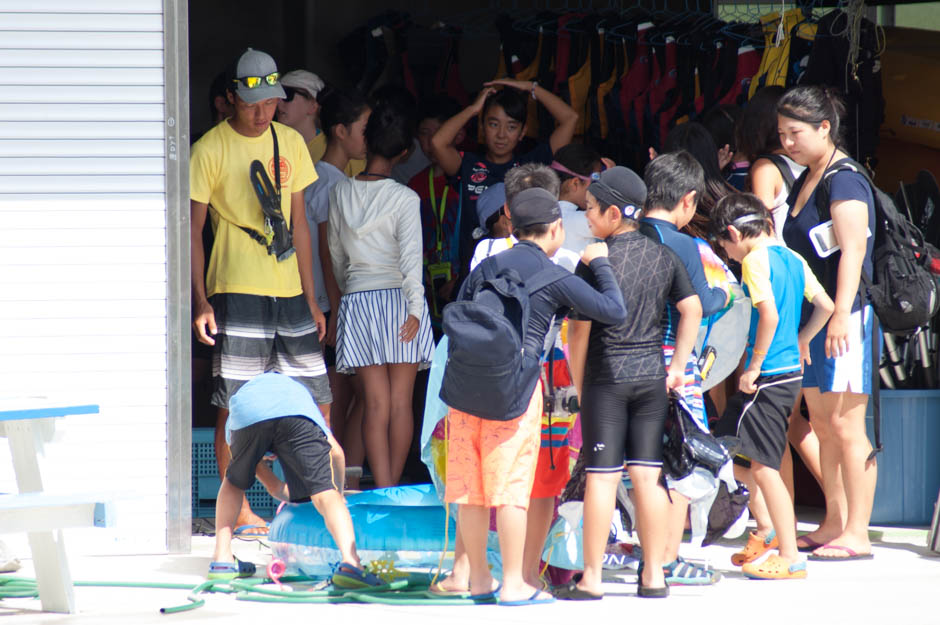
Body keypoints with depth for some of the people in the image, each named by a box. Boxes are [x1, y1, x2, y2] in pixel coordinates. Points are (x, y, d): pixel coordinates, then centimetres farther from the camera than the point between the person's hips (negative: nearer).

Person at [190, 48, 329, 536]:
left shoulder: (290, 144, 12)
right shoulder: (211, 150, -4)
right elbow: (192, 230, -4)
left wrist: (311, 299, 15)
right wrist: (200, 300, -12)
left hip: (288, 290, 5)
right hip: (236, 291, -5)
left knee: (316, 399, 5)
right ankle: (237, 509, 1)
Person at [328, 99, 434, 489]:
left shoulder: (340, 193, 4)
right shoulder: (404, 198, -7)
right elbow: (411, 257, -11)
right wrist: (415, 307, -9)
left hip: (357, 300, 2)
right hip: (398, 297, -2)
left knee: (376, 402, -1)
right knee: (401, 401, 6)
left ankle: (382, 489, -9)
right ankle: (394, 484, 10)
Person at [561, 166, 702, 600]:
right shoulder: (664, 257, 4)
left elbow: (580, 328, -10)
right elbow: (692, 309, 5)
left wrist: (578, 384, 0)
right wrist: (677, 366, 9)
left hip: (606, 377, -4)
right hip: (652, 376, 4)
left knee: (601, 478, -1)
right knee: (647, 476, 8)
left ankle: (592, 578, 2)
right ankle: (654, 575, 10)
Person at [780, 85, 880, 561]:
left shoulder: (845, 182, -12)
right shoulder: (805, 181, 16)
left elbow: (852, 251, -21)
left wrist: (842, 313, -29)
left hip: (845, 318, -9)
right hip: (810, 318, 9)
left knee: (845, 425, -9)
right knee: (822, 425, 11)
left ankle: (857, 534, -7)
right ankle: (834, 524, 18)